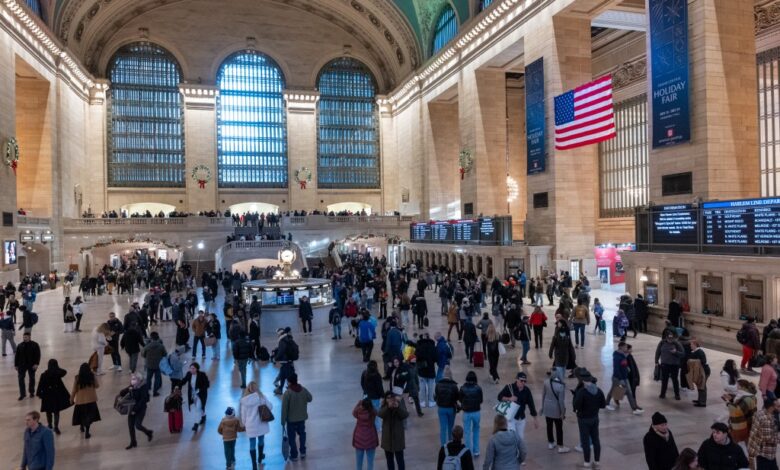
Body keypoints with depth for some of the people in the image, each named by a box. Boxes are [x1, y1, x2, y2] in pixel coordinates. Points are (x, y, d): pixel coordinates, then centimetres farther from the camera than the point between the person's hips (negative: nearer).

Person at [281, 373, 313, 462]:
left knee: (292, 437, 13)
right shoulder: (303, 389, -9)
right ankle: (303, 452, 30)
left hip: (291, 419, -4)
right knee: (302, 434, 23)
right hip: (302, 417, 4)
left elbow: (284, 408, -19)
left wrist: (283, 420, -9)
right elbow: (310, 398, 8)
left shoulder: (287, 393, -22)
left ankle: (294, 455, 23)